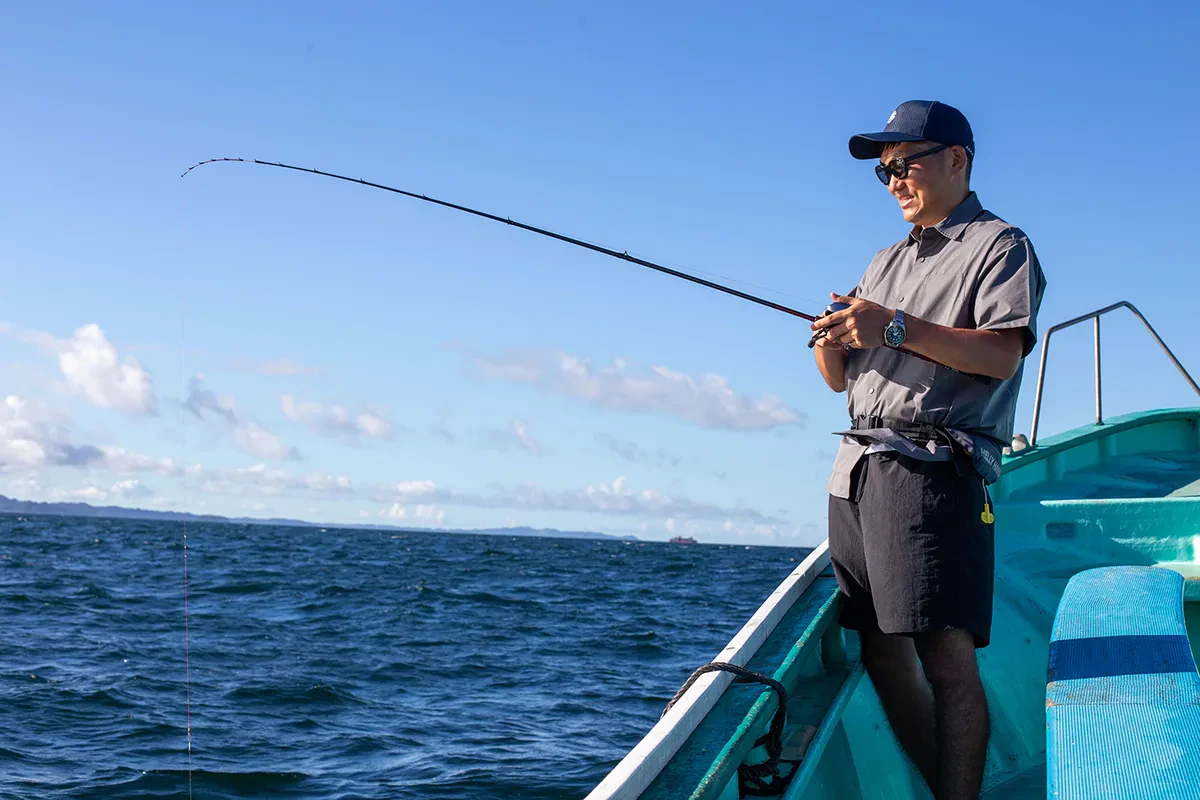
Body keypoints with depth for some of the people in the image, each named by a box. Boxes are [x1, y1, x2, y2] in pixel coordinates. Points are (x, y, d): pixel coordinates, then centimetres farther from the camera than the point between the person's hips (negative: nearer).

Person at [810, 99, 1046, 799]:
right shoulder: (887, 262, 28)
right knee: (882, 655, 4)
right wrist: (830, 343, 2)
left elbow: (1003, 353, -10)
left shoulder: (1000, 246, 6)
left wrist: (898, 328, -18)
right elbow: (840, 379, 25)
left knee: (946, 655, -15)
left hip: (933, 465, -7)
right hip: (856, 469, 7)